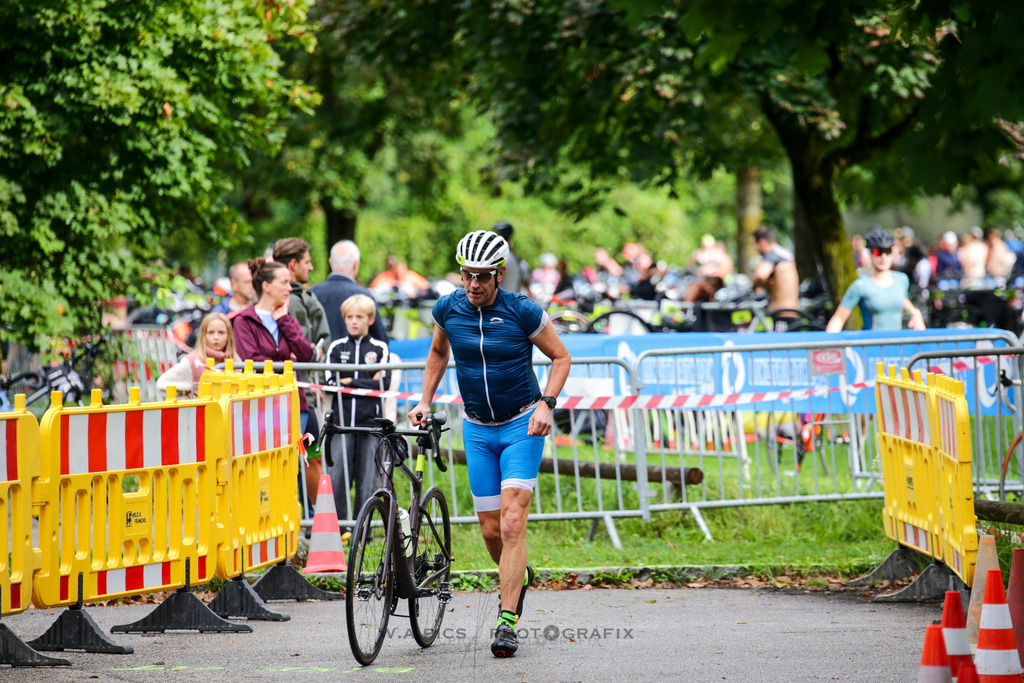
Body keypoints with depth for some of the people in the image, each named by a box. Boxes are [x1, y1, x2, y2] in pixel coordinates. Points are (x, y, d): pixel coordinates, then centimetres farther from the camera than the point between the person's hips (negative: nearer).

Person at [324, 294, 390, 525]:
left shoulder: (379, 348, 8)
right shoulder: (336, 348, 11)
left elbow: (383, 383, -2)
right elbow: (330, 383, 1)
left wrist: (350, 382, -6)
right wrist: (366, 384, -4)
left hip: (370, 420, -1)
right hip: (342, 420, 1)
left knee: (367, 479, -2)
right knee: (336, 476, -8)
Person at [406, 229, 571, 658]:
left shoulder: (522, 312, -14)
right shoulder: (448, 309, -4)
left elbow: (561, 356, -1)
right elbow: (438, 352, 17)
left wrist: (546, 403, -14)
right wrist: (425, 402, 10)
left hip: (522, 425, -4)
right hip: (477, 429, 4)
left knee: (512, 524, -16)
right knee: (491, 530, 4)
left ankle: (507, 621, -15)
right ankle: (517, 576, 37)